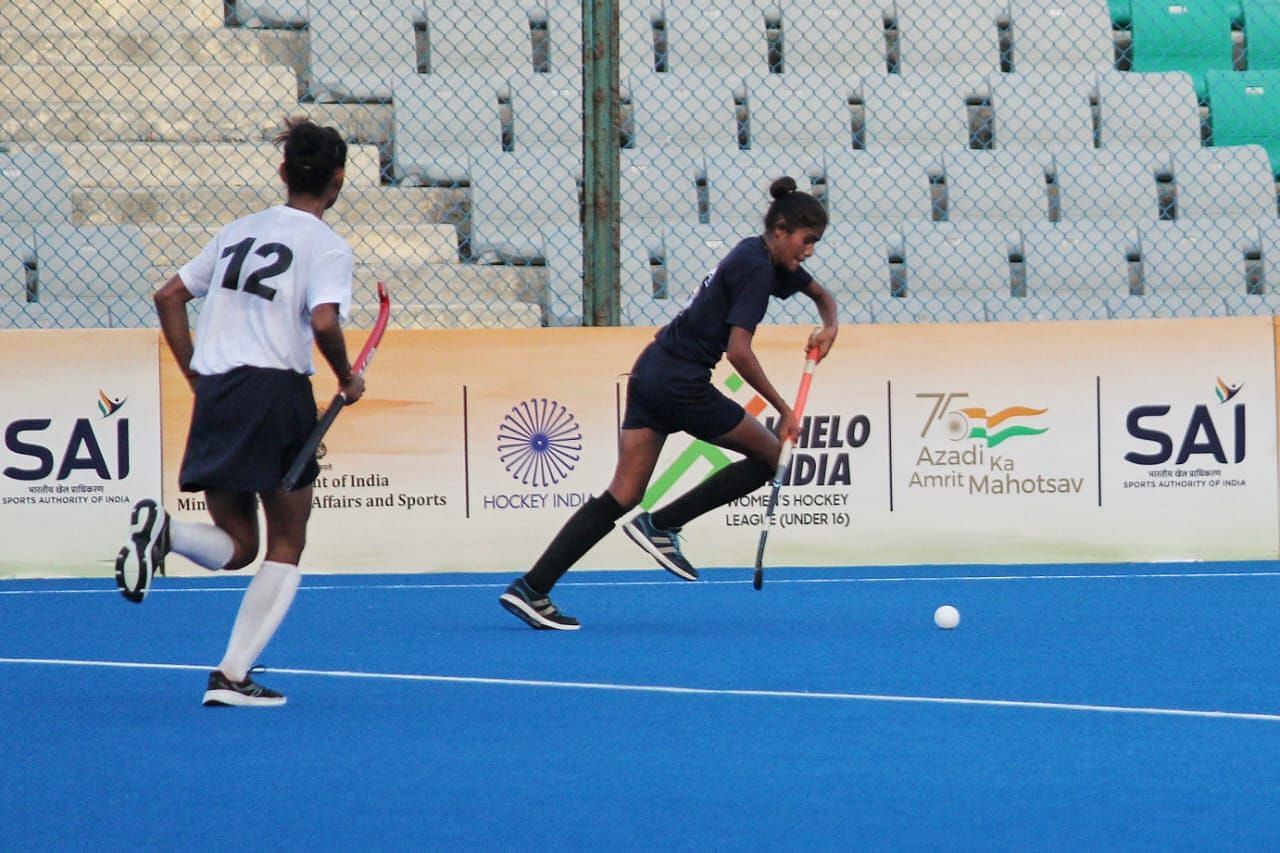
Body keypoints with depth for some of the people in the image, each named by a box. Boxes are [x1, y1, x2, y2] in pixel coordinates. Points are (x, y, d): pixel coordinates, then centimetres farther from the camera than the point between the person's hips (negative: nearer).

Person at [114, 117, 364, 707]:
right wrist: (347, 379, -3)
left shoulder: (239, 232, 17)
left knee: (236, 546, 15)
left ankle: (162, 530, -18)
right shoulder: (326, 246, -3)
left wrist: (194, 372, 21)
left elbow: (169, 296, 20)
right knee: (286, 547, 7)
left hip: (214, 394, 6)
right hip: (276, 390, -6)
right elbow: (324, 321, -20)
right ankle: (232, 675, -5)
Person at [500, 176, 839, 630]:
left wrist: (828, 327, 10)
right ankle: (662, 525, 3)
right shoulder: (756, 269, -14)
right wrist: (784, 410, -17)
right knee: (770, 456, 7)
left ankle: (531, 588, -4)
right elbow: (739, 351, -22)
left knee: (622, 496, 4)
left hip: (651, 371, 9)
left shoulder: (760, 256, 16)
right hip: (681, 384, -9)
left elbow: (821, 295, 32)